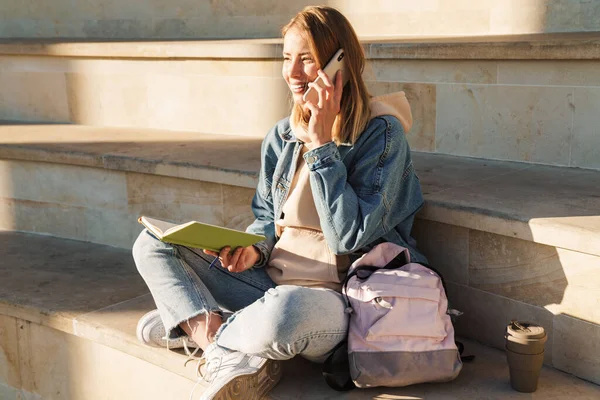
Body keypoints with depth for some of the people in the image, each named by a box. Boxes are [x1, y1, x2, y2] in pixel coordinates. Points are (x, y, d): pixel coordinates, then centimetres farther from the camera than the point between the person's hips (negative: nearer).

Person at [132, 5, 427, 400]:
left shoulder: (382, 133, -11)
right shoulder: (282, 135, 8)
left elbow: (350, 237, -20)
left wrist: (322, 142, -19)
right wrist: (254, 249, -6)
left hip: (334, 296, -7)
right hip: (271, 282, 7)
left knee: (285, 310, -42)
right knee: (153, 243, -1)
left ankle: (193, 326, -8)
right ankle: (235, 362, -20)